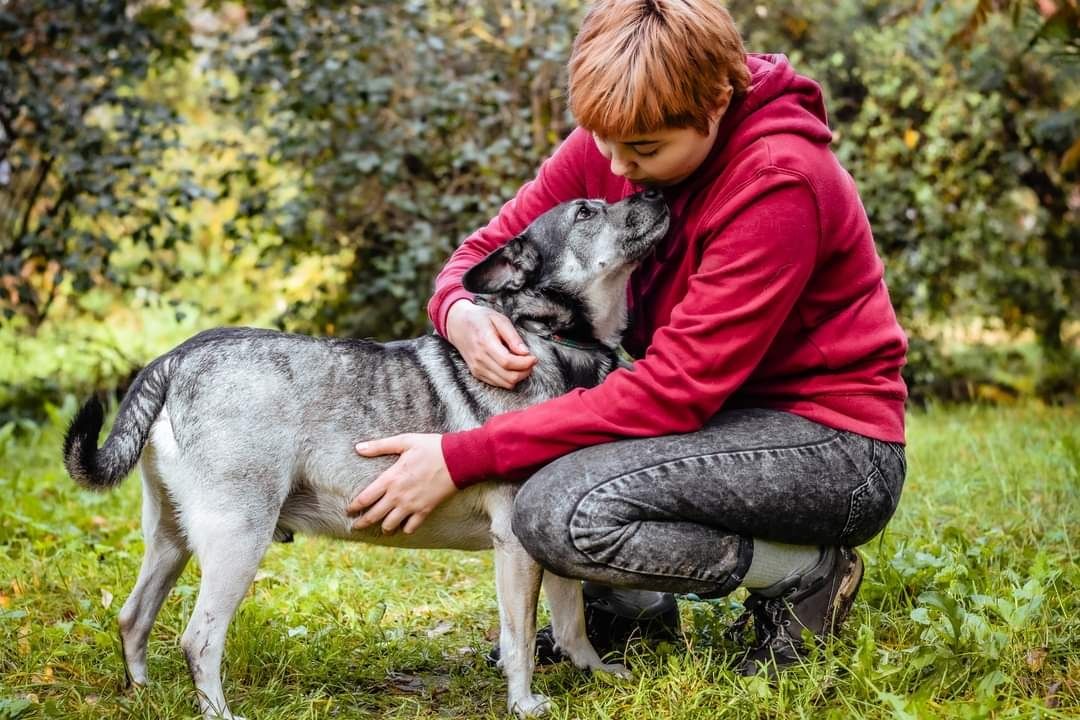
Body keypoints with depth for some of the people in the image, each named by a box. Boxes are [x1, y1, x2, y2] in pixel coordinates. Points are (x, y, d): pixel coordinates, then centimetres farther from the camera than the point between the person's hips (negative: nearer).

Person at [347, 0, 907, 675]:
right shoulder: (612, 140, -5)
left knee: (560, 511, -27)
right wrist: (459, 312, -24)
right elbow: (492, 247, 3)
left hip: (833, 444, -8)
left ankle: (807, 573, -6)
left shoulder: (781, 182, -26)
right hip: (716, 411, 8)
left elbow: (674, 390, -29)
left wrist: (461, 458, -30)